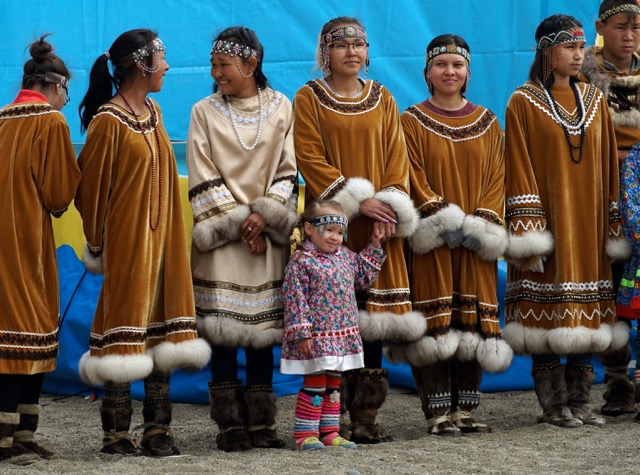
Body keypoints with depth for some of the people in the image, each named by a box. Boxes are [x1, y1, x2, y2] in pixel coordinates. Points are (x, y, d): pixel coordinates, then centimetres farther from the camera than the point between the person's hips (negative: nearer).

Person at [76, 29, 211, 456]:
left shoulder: (153, 113, 12)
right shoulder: (109, 121, -13)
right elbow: (91, 185, -9)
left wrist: (169, 234, 13)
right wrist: (97, 244, -2)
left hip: (161, 239, 8)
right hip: (127, 240, -8)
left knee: (160, 332, 7)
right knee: (127, 327, -4)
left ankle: (157, 429, 12)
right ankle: (117, 433, 3)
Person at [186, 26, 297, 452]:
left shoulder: (280, 109, 7)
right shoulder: (205, 112, 4)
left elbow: (287, 171, 4)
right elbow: (205, 179, -1)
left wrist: (264, 216, -10)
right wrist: (237, 222, -9)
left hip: (267, 237, 1)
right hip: (222, 236, -1)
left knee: (263, 332, 1)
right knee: (224, 333, -5)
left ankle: (261, 424, 6)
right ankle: (230, 425, 0)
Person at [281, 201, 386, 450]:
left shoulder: (345, 256, 12)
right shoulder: (301, 261, -12)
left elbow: (363, 277, 28)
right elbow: (295, 299, -15)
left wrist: (374, 248, 19)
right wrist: (301, 333, -19)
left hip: (343, 338, 8)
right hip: (316, 338, -7)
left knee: (333, 385, 12)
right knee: (314, 384, -4)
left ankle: (329, 431, 19)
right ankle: (305, 434, 4)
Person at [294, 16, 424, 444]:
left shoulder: (383, 100, 14)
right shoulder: (309, 99, 3)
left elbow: (397, 158, 9)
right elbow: (310, 157, -5)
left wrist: (391, 207, -8)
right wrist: (356, 200, -14)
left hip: (377, 223, 3)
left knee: (374, 313, 0)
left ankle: (367, 416, 3)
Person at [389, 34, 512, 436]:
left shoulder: (487, 123, 12)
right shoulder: (413, 122, 3)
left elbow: (496, 177, 6)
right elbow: (414, 178, -5)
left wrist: (482, 223, -8)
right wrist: (444, 219, -16)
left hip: (475, 241, 3)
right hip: (431, 240, -3)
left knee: (474, 326, 1)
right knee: (436, 325, -7)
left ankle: (465, 409, 8)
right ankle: (439, 413, -4)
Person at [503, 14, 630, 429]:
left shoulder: (595, 100, 12)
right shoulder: (524, 104, -2)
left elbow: (608, 165, 13)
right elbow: (519, 169, -6)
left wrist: (612, 226, 8)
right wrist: (526, 233, -14)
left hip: (588, 221, 5)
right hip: (547, 216, -4)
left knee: (586, 314, 4)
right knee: (548, 314, -5)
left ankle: (580, 401, 9)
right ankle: (553, 404, 1)